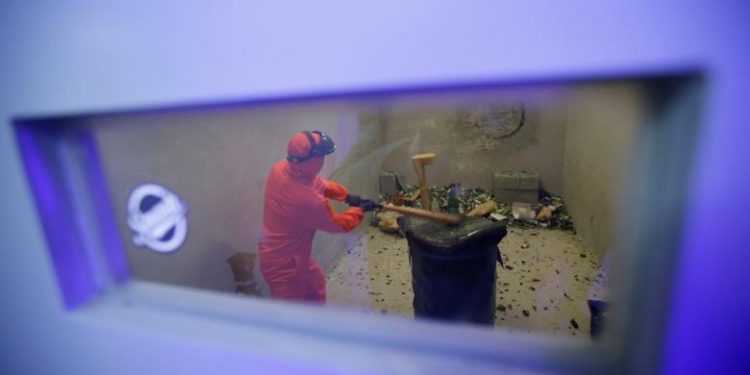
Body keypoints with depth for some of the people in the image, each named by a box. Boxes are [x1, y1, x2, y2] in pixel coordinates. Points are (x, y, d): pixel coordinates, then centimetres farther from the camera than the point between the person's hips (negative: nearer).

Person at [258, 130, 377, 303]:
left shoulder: (280, 168, -12)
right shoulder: (308, 199, -36)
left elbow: (318, 183, 6)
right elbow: (339, 224, -17)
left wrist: (347, 195, 0)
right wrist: (361, 209, 0)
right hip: (283, 262, -9)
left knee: (316, 284, 30)